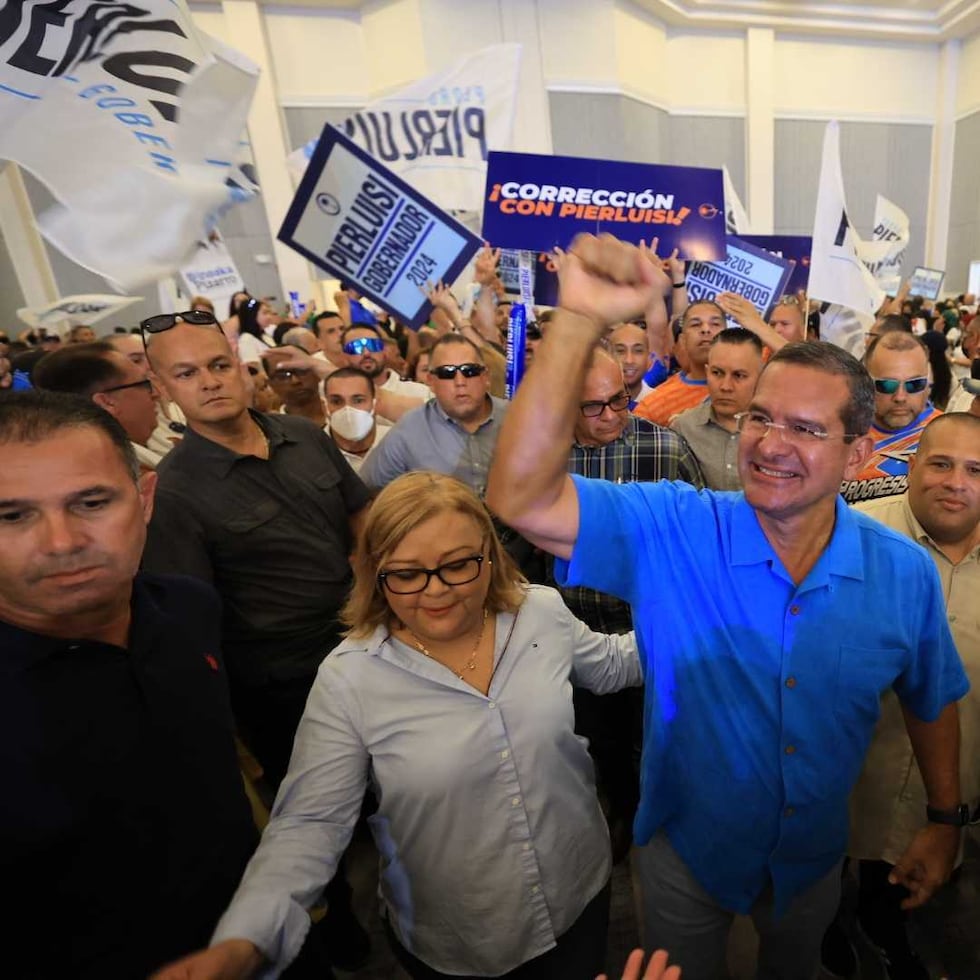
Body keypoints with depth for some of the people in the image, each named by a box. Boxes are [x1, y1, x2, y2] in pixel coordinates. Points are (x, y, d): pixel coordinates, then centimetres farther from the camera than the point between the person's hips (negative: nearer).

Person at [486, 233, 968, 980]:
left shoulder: (904, 573, -17)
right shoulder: (670, 531, -27)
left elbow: (932, 701, 1)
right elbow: (521, 498, -42)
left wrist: (945, 822, 5)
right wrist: (580, 321, -48)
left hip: (815, 854, 2)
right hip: (687, 847, -1)